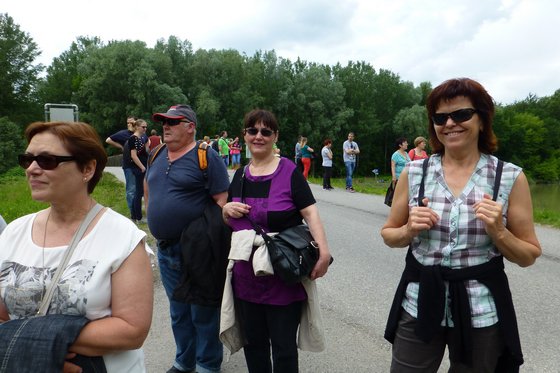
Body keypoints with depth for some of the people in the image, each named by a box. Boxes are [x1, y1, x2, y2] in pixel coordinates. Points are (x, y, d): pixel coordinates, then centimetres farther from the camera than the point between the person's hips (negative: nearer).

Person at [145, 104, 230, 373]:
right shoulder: (157, 157, 9)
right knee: (178, 311, 20)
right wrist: (154, 217, 16)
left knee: (203, 312, 8)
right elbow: (148, 187, 25)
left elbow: (222, 201, -15)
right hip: (165, 249, 7)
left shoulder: (206, 157, -12)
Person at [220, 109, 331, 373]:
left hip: (284, 278, -5)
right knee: (253, 342, 19)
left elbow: (310, 212, -14)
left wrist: (323, 251, -26)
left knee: (284, 347, 7)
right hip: (246, 276, 5)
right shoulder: (240, 175, 9)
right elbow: (229, 221, 18)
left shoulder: (289, 171, -8)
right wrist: (227, 209, -5)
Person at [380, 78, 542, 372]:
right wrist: (409, 230, -14)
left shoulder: (510, 177, -6)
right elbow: (389, 235, 6)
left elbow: (529, 256, 1)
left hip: (481, 312, 0)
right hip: (419, 304, 1)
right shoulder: (414, 173, -3)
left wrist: (498, 232, -18)